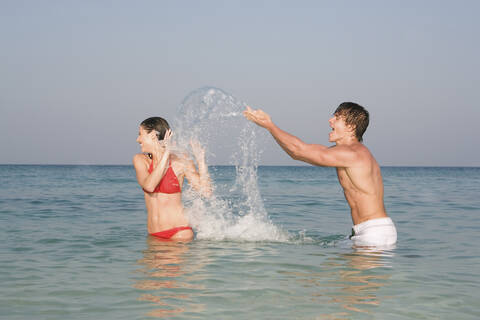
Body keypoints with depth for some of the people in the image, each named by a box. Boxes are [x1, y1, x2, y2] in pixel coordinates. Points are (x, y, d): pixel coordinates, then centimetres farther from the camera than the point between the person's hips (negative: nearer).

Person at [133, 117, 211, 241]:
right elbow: (149, 186, -17)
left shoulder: (181, 162, -4)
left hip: (178, 232, -3)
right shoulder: (140, 160, 3)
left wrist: (201, 160, -17)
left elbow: (206, 192, -10)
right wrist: (166, 154, -18)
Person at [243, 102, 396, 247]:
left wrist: (269, 125, -7)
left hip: (376, 232, -9)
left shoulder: (351, 154, -17)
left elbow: (300, 150, -15)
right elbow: (297, 154, 16)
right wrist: (269, 126, 9)